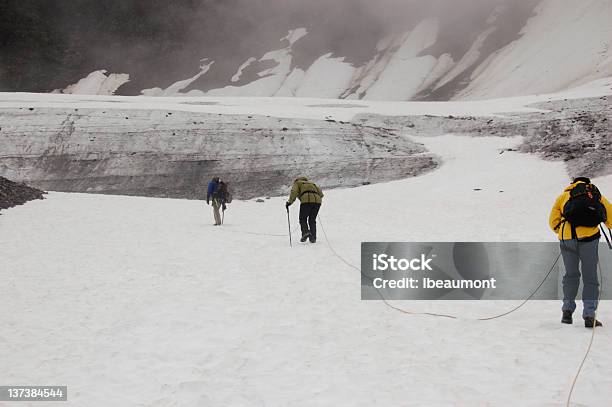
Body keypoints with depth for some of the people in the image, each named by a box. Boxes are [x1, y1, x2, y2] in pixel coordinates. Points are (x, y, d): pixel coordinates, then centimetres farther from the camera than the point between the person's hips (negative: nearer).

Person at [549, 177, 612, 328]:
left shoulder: (564, 196, 20)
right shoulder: (597, 195, 20)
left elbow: (553, 221, 14)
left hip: (567, 240, 1)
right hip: (589, 238, -1)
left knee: (571, 275, 20)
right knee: (590, 278, 6)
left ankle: (567, 310, 17)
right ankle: (589, 315, -2)